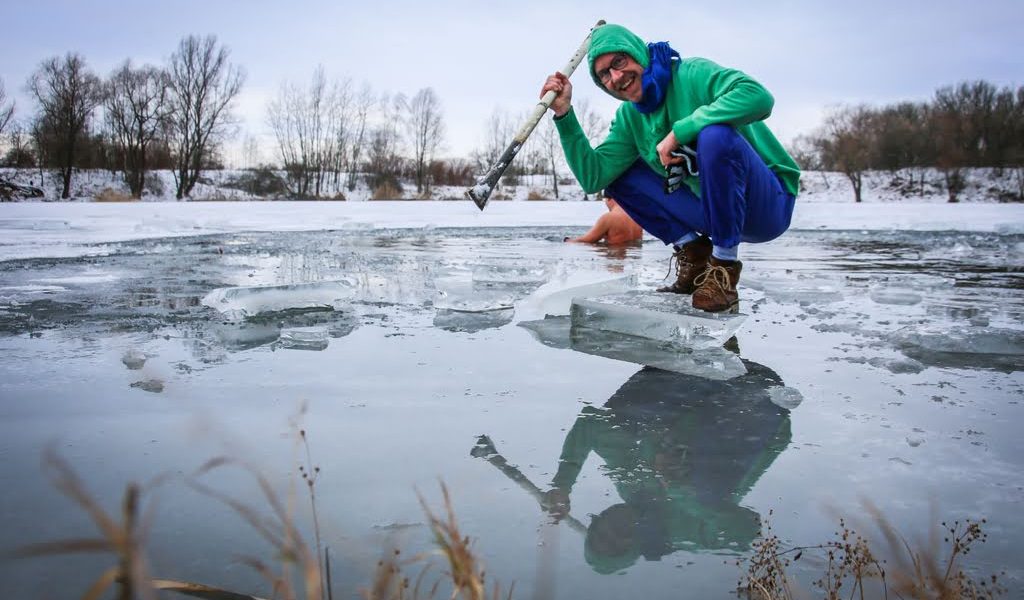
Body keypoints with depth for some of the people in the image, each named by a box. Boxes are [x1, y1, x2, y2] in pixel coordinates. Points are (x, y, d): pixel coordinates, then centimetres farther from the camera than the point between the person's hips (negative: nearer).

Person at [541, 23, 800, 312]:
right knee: (618, 175, 2)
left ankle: (724, 266, -20)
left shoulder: (691, 74, -16)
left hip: (769, 203, -7)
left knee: (715, 135, -35)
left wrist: (678, 132, -30)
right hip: (712, 209, 7)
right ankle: (694, 253, 1)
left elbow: (759, 97, -35)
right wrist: (564, 115, -13)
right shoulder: (629, 118, 5)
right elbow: (593, 178, -5)